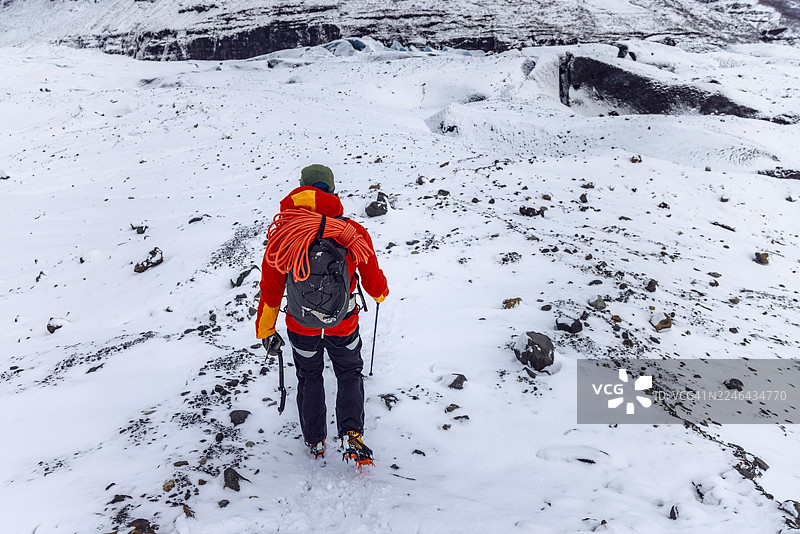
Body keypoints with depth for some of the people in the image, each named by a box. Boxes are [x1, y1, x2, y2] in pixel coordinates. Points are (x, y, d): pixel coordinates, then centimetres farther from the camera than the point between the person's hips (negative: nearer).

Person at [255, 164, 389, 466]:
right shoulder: (352, 231, -16)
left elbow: (271, 289, -7)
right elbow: (373, 282, -4)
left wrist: (266, 331, 7)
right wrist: (381, 293, 21)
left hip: (302, 325, 1)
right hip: (343, 324, -1)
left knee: (309, 379, 25)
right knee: (349, 375, 23)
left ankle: (315, 442, 37)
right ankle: (351, 435, 6)